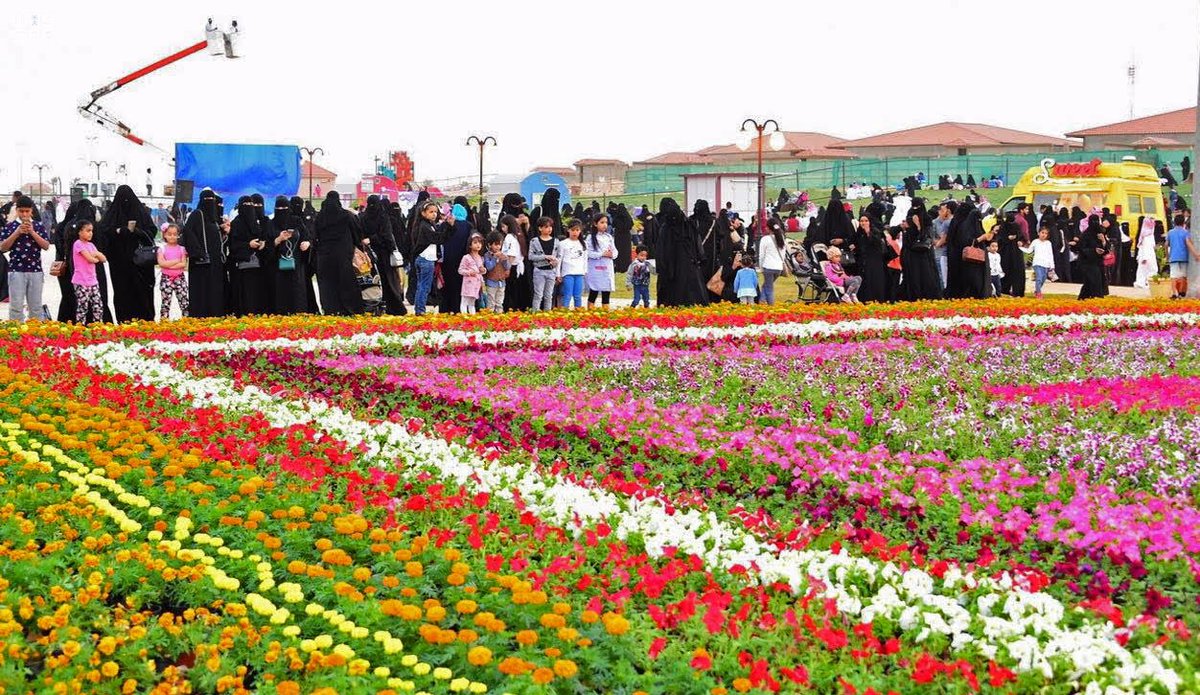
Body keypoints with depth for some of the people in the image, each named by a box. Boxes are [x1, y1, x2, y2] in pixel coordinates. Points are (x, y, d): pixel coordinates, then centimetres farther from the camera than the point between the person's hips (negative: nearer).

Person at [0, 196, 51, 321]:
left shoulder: (38, 226, 6)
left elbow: (46, 246, -2)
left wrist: (32, 232, -12)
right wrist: (17, 233, -13)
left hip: (35, 271, 2)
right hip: (16, 271, -2)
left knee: (36, 306, 7)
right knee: (16, 306, -3)